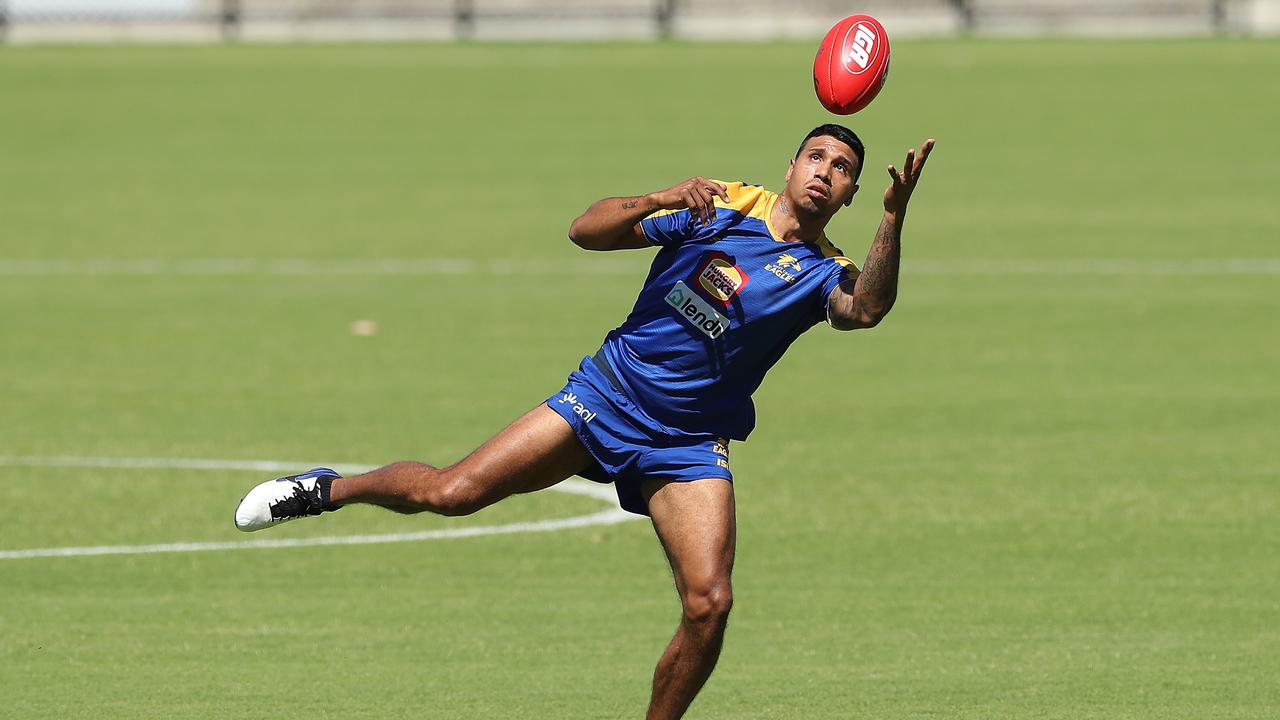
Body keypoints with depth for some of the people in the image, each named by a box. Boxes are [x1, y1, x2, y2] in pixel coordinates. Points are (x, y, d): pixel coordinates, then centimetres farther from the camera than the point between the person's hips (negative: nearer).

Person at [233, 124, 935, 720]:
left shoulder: (823, 272, -1)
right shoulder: (723, 205, -1)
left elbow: (865, 309, -26)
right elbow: (587, 230, -4)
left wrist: (894, 216, -40)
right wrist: (661, 200, -23)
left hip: (688, 444, 1)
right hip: (607, 395, -1)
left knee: (709, 603, -18)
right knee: (450, 492, -11)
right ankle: (324, 489, 16)